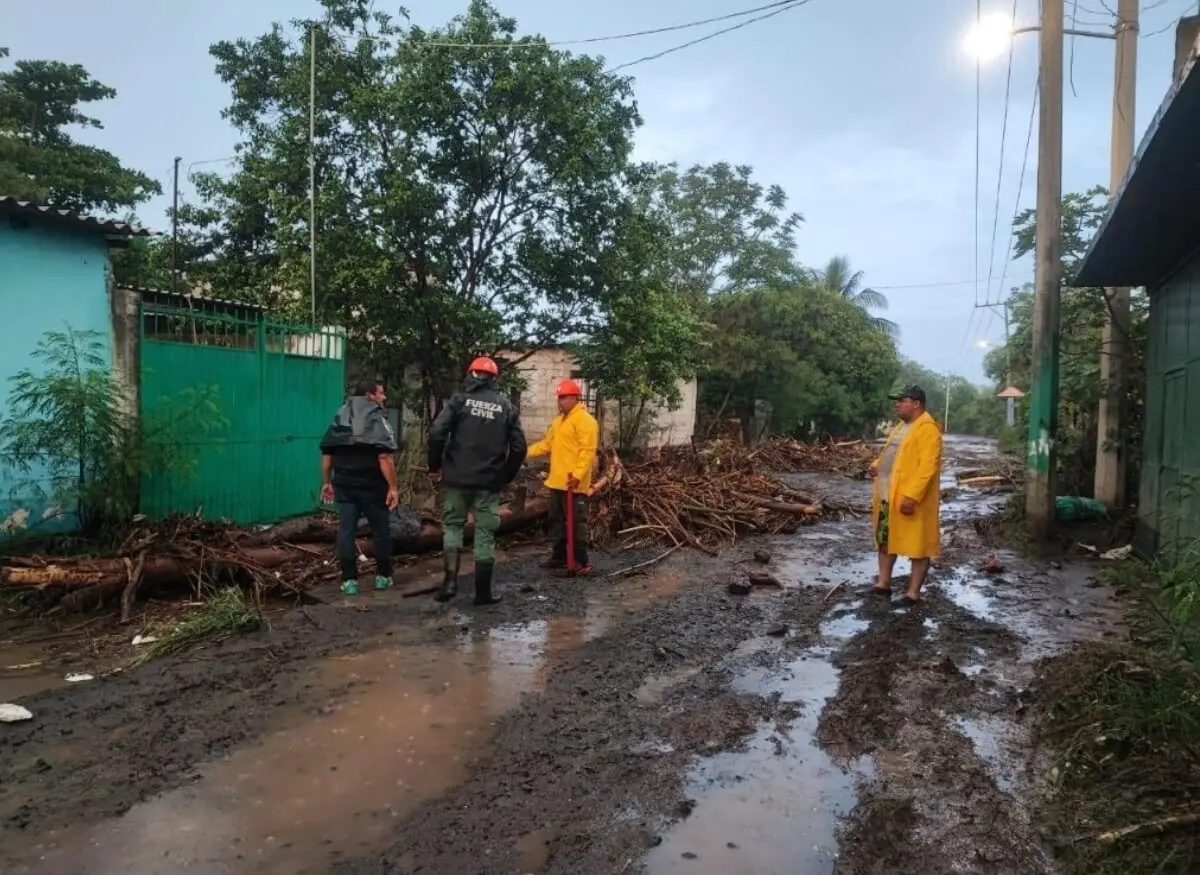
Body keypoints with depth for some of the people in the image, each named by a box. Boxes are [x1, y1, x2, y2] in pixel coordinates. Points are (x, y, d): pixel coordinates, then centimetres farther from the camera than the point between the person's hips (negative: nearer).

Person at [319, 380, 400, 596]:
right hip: (372, 485, -5)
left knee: (346, 530, 6)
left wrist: (327, 482, 18)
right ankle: (383, 576, 19)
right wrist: (393, 487, -18)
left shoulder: (339, 418, 12)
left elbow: (327, 453, 12)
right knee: (380, 530, 9)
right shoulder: (377, 419, -9)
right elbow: (385, 457, -20)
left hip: (344, 484, 5)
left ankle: (349, 580, 6)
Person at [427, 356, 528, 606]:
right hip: (490, 481, 1)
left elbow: (437, 433, -12)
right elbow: (519, 447, 1)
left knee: (453, 525, 15)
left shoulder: (460, 400, -2)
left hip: (458, 477, -1)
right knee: (485, 533, 7)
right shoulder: (506, 406, 4)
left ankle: (450, 579, 1)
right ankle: (483, 591, 11)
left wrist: (435, 466, 1)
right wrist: (506, 476, 14)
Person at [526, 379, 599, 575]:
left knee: (576, 522, -4)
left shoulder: (584, 420, -13)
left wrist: (578, 475, -27)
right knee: (557, 520, 16)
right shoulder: (559, 420, 18)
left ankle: (581, 562, 2)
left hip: (573, 483, -10)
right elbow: (547, 444, 21)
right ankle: (559, 556, 27)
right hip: (557, 481, 10)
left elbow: (588, 451, -20)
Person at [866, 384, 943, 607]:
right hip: (888, 495, 10)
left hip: (911, 498, -10)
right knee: (885, 540, 16)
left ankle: (913, 592, 9)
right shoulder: (902, 426, 15)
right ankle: (883, 584, 26)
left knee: (917, 545, 2)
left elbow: (927, 466, -23)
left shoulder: (927, 428, -15)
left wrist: (912, 496, -28)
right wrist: (877, 465, 5)